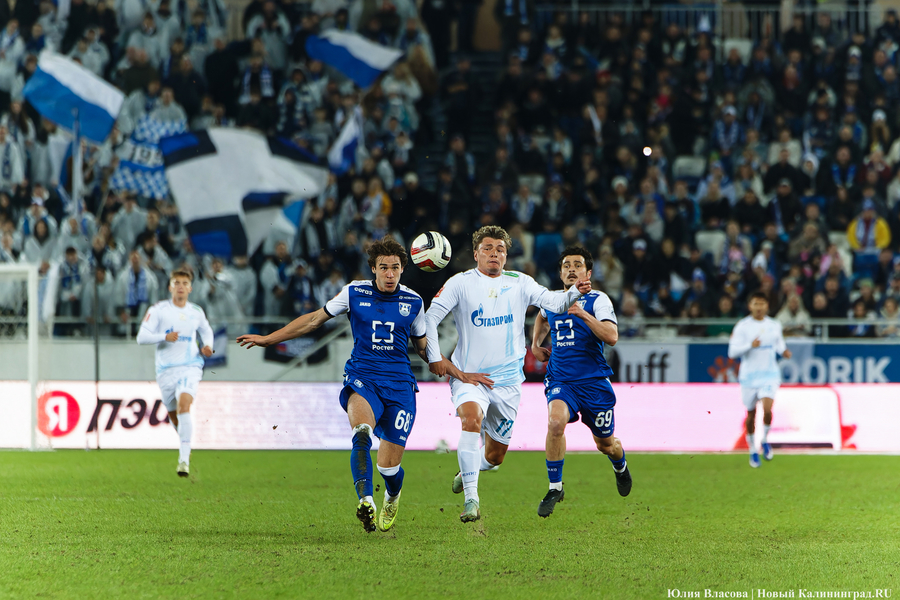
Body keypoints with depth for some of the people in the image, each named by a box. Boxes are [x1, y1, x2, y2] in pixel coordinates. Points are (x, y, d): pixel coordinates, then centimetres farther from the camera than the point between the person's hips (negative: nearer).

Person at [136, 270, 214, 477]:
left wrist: (207, 346, 5)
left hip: (190, 368, -1)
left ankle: (184, 459, -31)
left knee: (183, 406, -24)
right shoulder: (158, 310, -2)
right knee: (174, 415, 12)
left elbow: (206, 331, 27)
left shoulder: (196, 312, 7)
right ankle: (185, 443, 44)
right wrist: (164, 337, -24)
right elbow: (141, 337, -8)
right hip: (166, 370, 1)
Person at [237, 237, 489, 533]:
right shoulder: (354, 292, 4)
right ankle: (365, 501, -48)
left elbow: (424, 347, 22)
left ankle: (392, 497, 33)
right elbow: (314, 320, 14)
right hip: (362, 379, -1)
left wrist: (460, 374, 17)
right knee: (362, 434, -35)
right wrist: (268, 339, 13)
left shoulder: (413, 302, 8)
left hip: (399, 386, 1)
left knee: (388, 466, -3)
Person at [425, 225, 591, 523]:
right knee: (471, 418, -33)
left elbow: (554, 302, -5)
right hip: (468, 375, -3)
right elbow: (431, 317, -2)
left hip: (507, 380, 3)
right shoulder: (460, 283, -1)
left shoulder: (519, 283, 6)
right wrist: (435, 357, -10)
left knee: (495, 455, 7)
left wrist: (575, 292, -24)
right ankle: (471, 498, -32)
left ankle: (468, 470, 44)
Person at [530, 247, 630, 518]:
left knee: (605, 444, 10)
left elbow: (612, 337, -20)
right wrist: (535, 344, 22)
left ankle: (620, 466, 49)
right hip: (560, 381, 2)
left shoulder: (598, 300, -5)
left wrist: (584, 315, -31)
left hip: (594, 382, -2)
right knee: (556, 422, -29)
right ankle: (555, 487, -15)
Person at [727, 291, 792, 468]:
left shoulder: (774, 325, 4)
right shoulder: (742, 326, -6)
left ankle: (765, 440, 7)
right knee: (751, 414, 8)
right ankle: (752, 450, 27)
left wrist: (784, 351, -1)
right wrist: (750, 345, -25)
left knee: (767, 409, -20)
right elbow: (732, 352, -10)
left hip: (769, 374, 0)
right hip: (749, 376, 0)